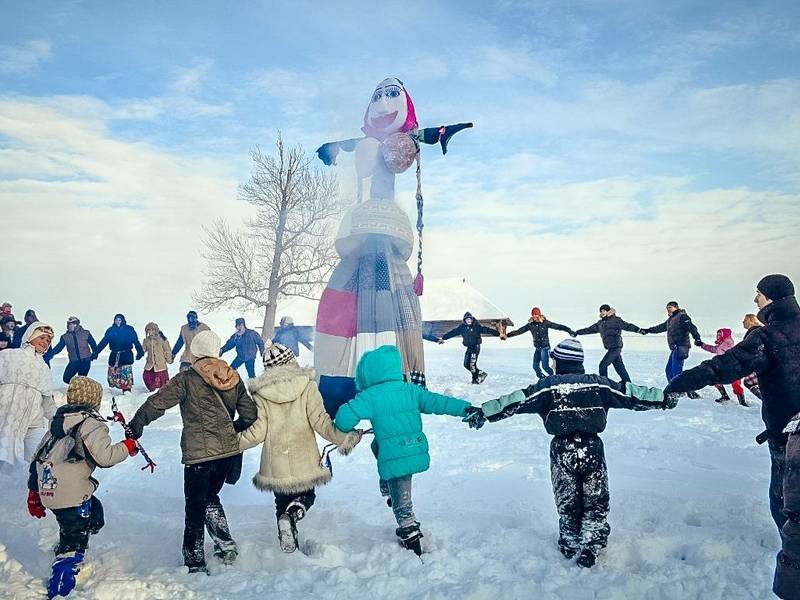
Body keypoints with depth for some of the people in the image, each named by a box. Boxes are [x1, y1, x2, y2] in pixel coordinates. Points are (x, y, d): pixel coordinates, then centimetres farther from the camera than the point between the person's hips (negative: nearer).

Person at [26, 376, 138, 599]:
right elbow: (104, 457, -21)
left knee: (94, 515, 26)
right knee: (74, 542, 1)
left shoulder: (59, 420, 16)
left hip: (48, 489, 9)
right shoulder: (91, 422, -11)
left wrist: (34, 493, 27)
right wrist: (127, 446, -2)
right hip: (71, 496, -8)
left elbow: (38, 456, 20)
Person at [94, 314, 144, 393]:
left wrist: (140, 352, -7)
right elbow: (103, 342, 5)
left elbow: (136, 342, -1)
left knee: (126, 373, -12)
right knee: (112, 372, 2)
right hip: (114, 355, 3)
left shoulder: (129, 330, 1)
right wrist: (96, 353, -1)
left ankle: (127, 391, -9)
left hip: (126, 355, -3)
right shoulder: (111, 330, 7)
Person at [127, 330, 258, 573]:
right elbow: (250, 414, 8)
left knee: (195, 507, 10)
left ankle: (195, 563, 17)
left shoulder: (187, 380, -9)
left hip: (198, 455, -5)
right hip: (229, 451, 5)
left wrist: (134, 427, 4)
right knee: (210, 498, 26)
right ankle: (227, 546, 22)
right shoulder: (234, 379, 4)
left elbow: (156, 404, -10)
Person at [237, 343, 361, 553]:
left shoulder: (260, 392, -3)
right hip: (304, 462, -1)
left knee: (282, 501, 23)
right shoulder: (306, 386, -6)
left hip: (275, 464, 1)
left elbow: (257, 432, -8)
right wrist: (343, 439, -1)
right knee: (306, 496, 20)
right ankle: (291, 516, -10)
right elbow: (320, 421, -12)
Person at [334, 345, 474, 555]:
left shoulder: (370, 397, -9)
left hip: (394, 459, -5)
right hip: (418, 454, 6)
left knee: (402, 504, 8)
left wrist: (347, 431, 9)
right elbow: (439, 402, 2)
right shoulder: (411, 390, 3)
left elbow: (344, 418, -13)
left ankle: (412, 543, 14)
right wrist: (468, 409, 5)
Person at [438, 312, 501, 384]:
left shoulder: (477, 326, -8)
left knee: (472, 363, -16)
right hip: (469, 348, 6)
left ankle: (475, 379, -1)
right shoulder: (462, 327, 2)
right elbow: (453, 332, 3)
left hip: (476, 346, -6)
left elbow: (487, 330, -12)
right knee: (466, 364, 5)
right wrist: (443, 338, 0)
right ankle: (481, 373, 19)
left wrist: (499, 333, -18)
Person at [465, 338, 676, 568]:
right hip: (593, 448, 1)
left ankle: (570, 546, 26)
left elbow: (516, 401, -10)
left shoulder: (548, 385, -4)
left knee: (567, 502, 15)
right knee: (596, 501, 14)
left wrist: (484, 412, -8)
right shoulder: (598, 383, 2)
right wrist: (664, 398, 18)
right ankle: (590, 547, 12)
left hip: (562, 450, -1)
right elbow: (632, 395, 6)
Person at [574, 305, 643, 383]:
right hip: (611, 348, 7)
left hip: (615, 347, -7)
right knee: (619, 367, 8)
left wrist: (639, 330, -21)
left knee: (603, 365, -10)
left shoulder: (616, 320, -4)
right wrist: (577, 332, 22)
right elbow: (589, 329, 22)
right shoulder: (600, 323, 16)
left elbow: (627, 326, -9)